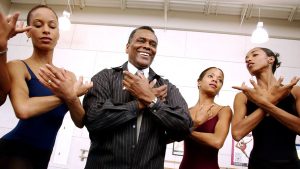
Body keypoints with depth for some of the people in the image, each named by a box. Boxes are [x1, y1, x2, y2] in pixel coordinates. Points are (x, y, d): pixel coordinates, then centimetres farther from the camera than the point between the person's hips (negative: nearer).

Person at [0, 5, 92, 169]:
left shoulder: (68, 76, 6)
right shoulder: (18, 66, -8)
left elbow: (80, 122, -2)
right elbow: (23, 109, -26)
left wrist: (71, 97, -21)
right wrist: (67, 96, -16)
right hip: (15, 153, -5)